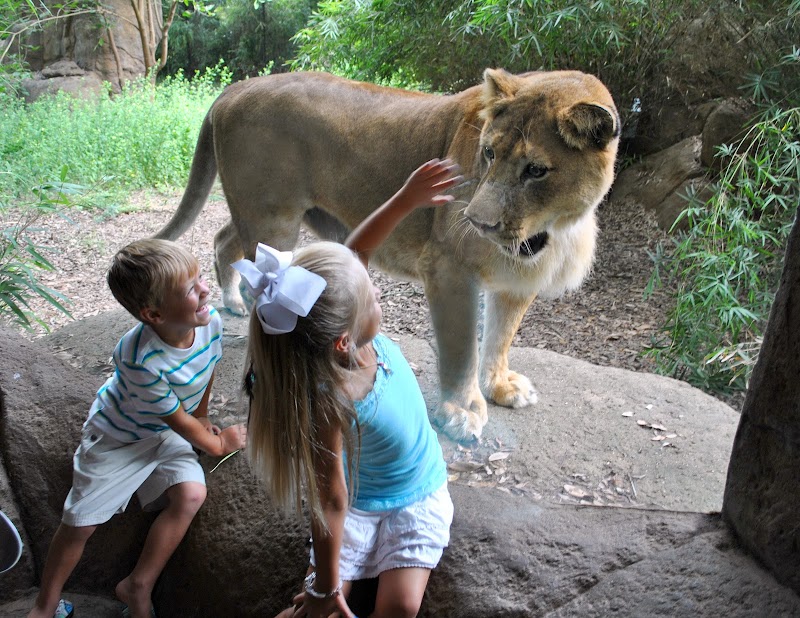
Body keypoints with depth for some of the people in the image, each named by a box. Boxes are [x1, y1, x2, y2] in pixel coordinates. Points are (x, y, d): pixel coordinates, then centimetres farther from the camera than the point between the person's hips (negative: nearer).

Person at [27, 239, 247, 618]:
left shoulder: (211, 321, -24)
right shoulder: (142, 360, -39)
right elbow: (178, 420, -23)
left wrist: (202, 416, 15)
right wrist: (217, 443, -7)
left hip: (167, 431, 5)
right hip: (118, 434, -5)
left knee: (191, 494, -16)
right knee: (80, 522, 2)